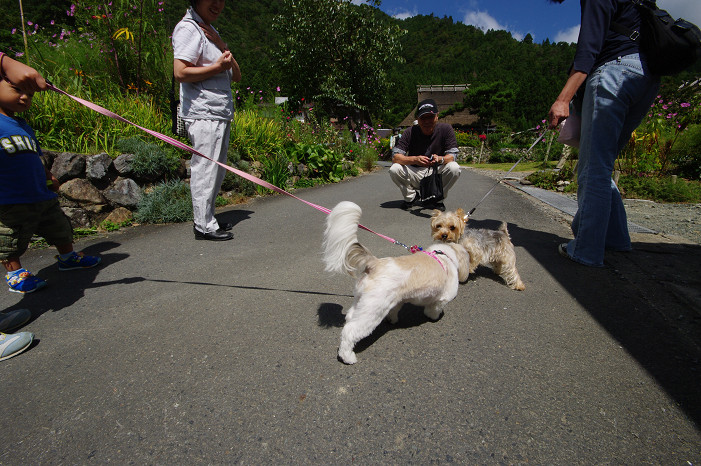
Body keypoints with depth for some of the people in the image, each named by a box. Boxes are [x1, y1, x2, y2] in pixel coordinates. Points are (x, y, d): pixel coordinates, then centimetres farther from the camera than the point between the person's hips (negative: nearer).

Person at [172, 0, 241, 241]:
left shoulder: (210, 30, 25)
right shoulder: (188, 28, -5)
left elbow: (237, 76, 19)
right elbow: (180, 72, -17)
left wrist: (224, 50, 2)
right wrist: (218, 67, -12)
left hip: (220, 113, 10)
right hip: (203, 114, -9)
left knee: (216, 170, 10)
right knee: (205, 169, -9)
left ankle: (207, 219, 20)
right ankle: (204, 225, -1)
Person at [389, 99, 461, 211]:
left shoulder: (445, 129, -8)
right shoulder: (410, 132, -9)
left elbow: (452, 155, -12)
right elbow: (395, 156, -18)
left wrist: (440, 159, -37)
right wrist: (414, 159, -37)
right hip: (415, 174, 0)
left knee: (454, 168, -29)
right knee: (394, 170, -25)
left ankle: (438, 199, -3)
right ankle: (412, 197, 2)